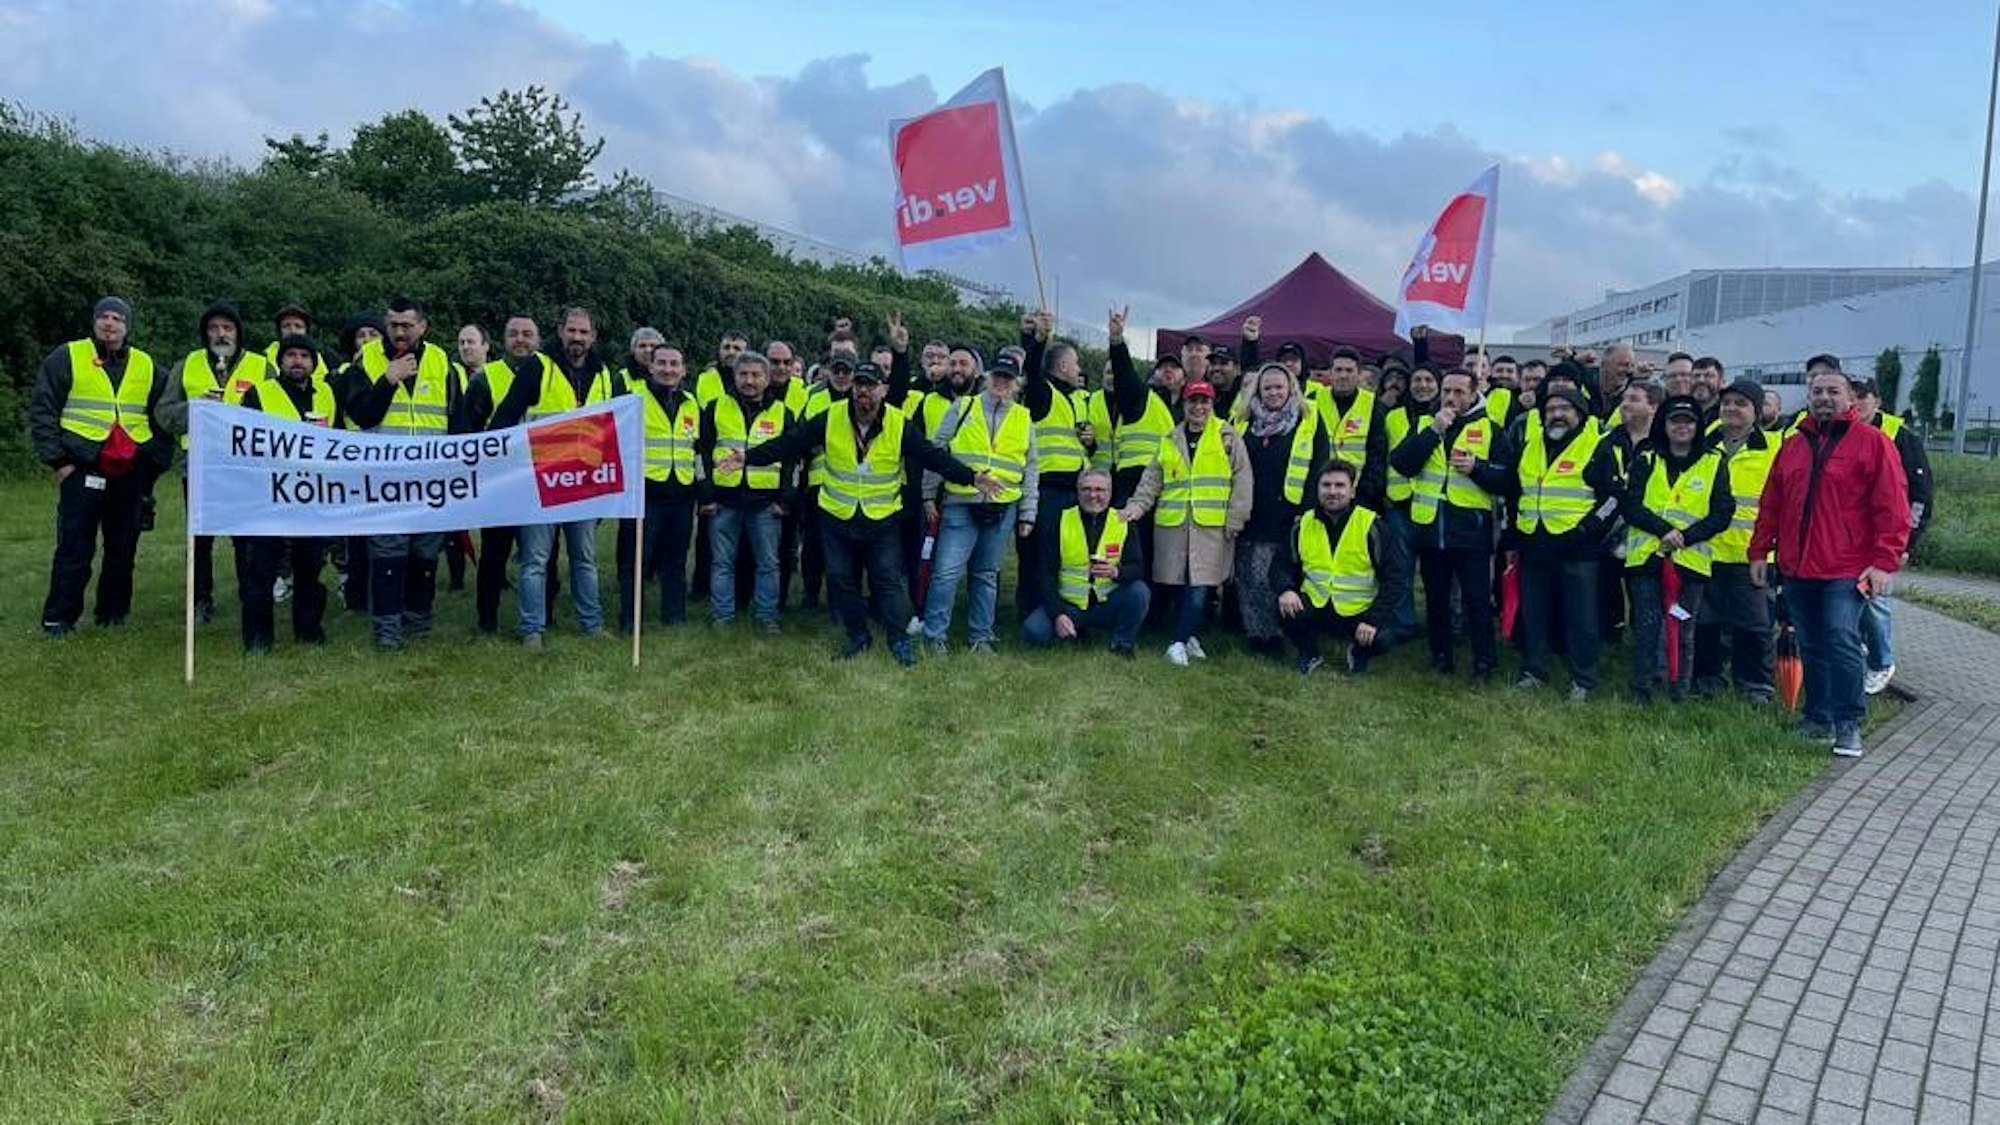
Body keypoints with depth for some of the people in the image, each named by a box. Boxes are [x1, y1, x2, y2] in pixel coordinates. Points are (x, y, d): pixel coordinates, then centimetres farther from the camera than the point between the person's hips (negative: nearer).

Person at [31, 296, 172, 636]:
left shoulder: (146, 366, 13)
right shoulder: (68, 357, 3)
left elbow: (163, 418, 19)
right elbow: (42, 410, 1)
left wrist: (156, 462, 10)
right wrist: (57, 460, -6)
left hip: (131, 471, 3)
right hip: (82, 468, -3)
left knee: (123, 547, 7)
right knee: (74, 547, -4)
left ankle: (113, 612, 19)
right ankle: (58, 618, 4)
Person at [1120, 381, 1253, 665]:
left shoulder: (1226, 435, 5)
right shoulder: (1170, 440, 15)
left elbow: (1242, 479, 2)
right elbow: (1152, 480, 15)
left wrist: (1235, 521, -5)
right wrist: (1137, 506, -2)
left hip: (1212, 525, -3)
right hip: (1173, 523, 3)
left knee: (1201, 585, -9)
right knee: (1179, 583, 4)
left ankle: (1180, 641, -4)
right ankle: (1188, 638, 16)